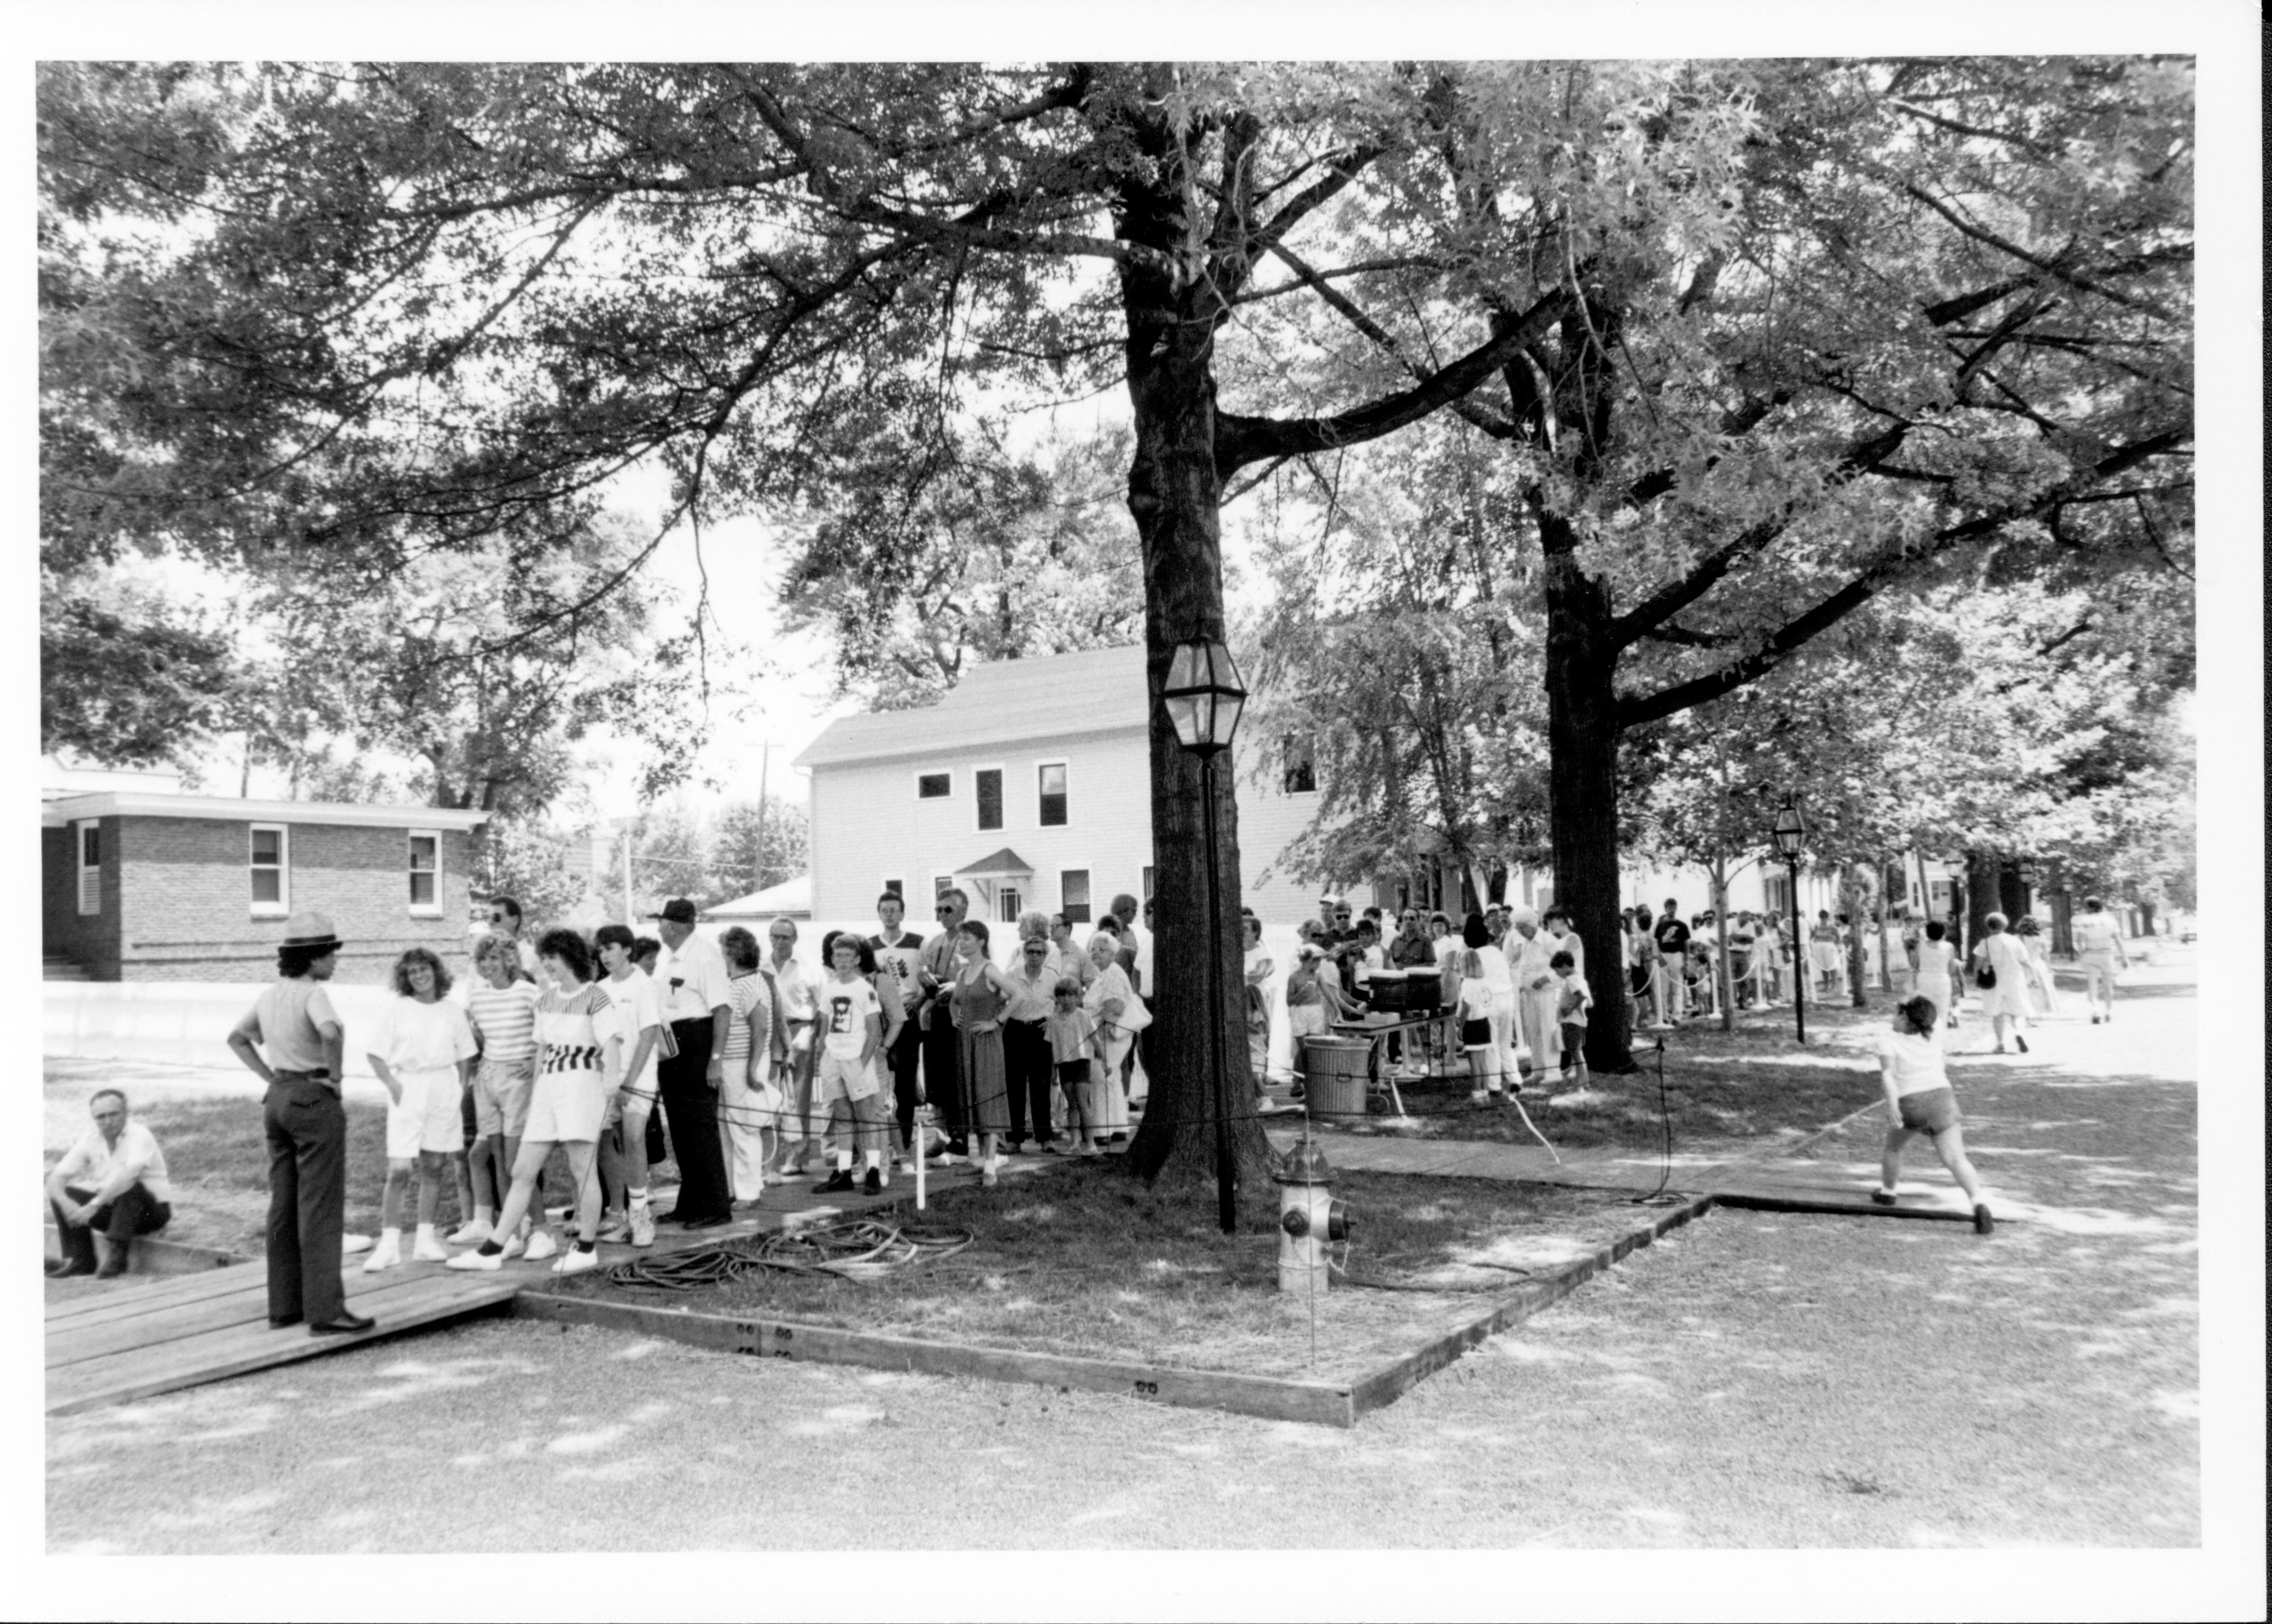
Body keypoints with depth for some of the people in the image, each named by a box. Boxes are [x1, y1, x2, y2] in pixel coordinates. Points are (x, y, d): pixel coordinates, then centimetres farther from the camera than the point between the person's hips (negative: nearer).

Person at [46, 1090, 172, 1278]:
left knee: (131, 1187, -35)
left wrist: (94, 1205, -43)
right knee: (67, 1194, -10)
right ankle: (81, 1260, -10)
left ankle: (116, 1257, -33)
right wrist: (66, 1204, -29)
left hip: (152, 1212, -6)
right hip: (112, 1209, 6)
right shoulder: (90, 1140, -2)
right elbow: (56, 1178, -8)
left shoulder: (140, 1135, -19)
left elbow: (129, 1174, -37)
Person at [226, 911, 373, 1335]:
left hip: (278, 1099, 9)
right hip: (315, 1101, -9)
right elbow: (331, 1032, -35)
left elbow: (238, 1038, 24)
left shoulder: (270, 995, 10)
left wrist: (270, 1077, 16)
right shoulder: (313, 993, -15)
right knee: (321, 1209, -5)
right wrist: (334, 1075, -19)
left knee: (283, 1206, 13)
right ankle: (325, 1311, -4)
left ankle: (283, 1305, 21)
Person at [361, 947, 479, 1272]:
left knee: (434, 1167, 7)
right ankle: (389, 1244, -4)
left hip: (444, 1089, 3)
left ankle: (426, 1240, 15)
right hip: (407, 1090, -2)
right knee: (399, 1170, -8)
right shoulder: (397, 1011, 1)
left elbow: (465, 1057, 12)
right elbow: (375, 1055, 2)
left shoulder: (453, 1012, 7)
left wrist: (462, 1093, 4)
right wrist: (392, 1084, -11)